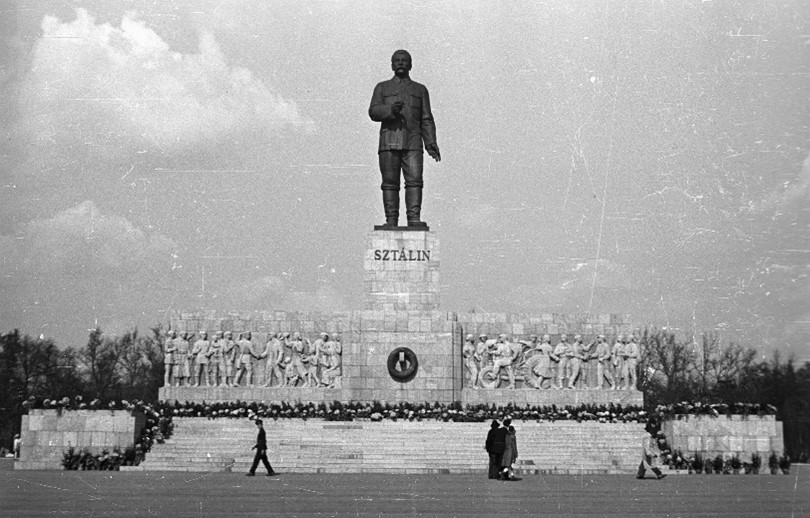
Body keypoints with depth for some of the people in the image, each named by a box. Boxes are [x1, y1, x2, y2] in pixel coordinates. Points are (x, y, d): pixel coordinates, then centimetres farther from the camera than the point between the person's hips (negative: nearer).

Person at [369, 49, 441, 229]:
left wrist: (431, 143, 1)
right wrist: (391, 109, -18)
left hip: (412, 143, 0)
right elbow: (374, 112, 2)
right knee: (390, 183, -5)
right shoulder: (382, 88, 17)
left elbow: (426, 120, 15)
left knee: (414, 180, -13)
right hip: (389, 142, 0)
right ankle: (391, 221, -4)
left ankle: (414, 219, -17)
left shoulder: (420, 90, 20)